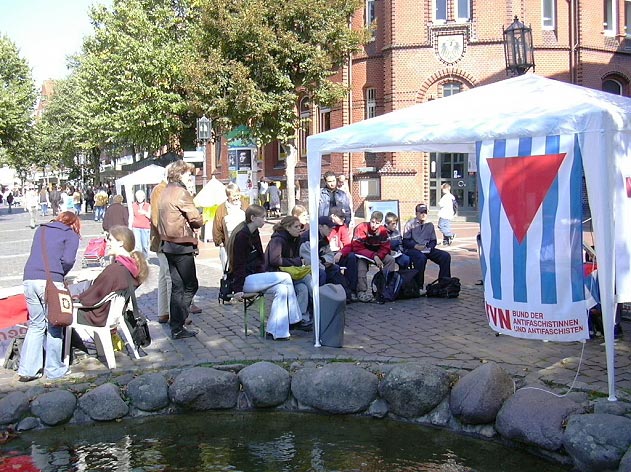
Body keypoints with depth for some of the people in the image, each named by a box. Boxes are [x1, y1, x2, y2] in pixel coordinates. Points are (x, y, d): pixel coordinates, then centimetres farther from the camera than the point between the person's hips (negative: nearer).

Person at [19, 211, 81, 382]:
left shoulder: (41, 229, 25)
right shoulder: (71, 235, 9)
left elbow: (35, 253, 23)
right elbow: (68, 260, -5)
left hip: (29, 279, 5)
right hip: (50, 281, -5)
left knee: (36, 324, 15)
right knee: (54, 325, 7)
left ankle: (27, 370, 12)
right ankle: (53, 369, 12)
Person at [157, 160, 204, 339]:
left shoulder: (165, 192, 13)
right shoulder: (181, 193, -14)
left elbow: (160, 218, 14)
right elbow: (196, 219, -16)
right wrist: (200, 221, 7)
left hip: (168, 243, 9)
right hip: (182, 244, -9)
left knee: (177, 285, 13)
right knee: (191, 285, -1)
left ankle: (175, 326, 15)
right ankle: (177, 327, -4)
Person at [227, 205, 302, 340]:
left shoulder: (254, 233, 13)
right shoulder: (242, 235, -15)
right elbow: (238, 264, -17)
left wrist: (265, 277, 6)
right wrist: (238, 288, -20)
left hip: (255, 276, 9)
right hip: (245, 280, -9)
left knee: (282, 289, -14)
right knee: (285, 278, -18)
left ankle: (275, 331, -12)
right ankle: (294, 319, -9)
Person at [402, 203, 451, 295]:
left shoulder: (430, 225, 18)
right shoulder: (410, 224, 3)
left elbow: (433, 241, 18)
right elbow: (405, 241, -2)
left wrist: (429, 247, -4)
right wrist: (416, 246, -18)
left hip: (427, 249, 5)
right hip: (412, 249, -5)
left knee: (446, 256, -15)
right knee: (421, 257, -39)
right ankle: (419, 287, -34)